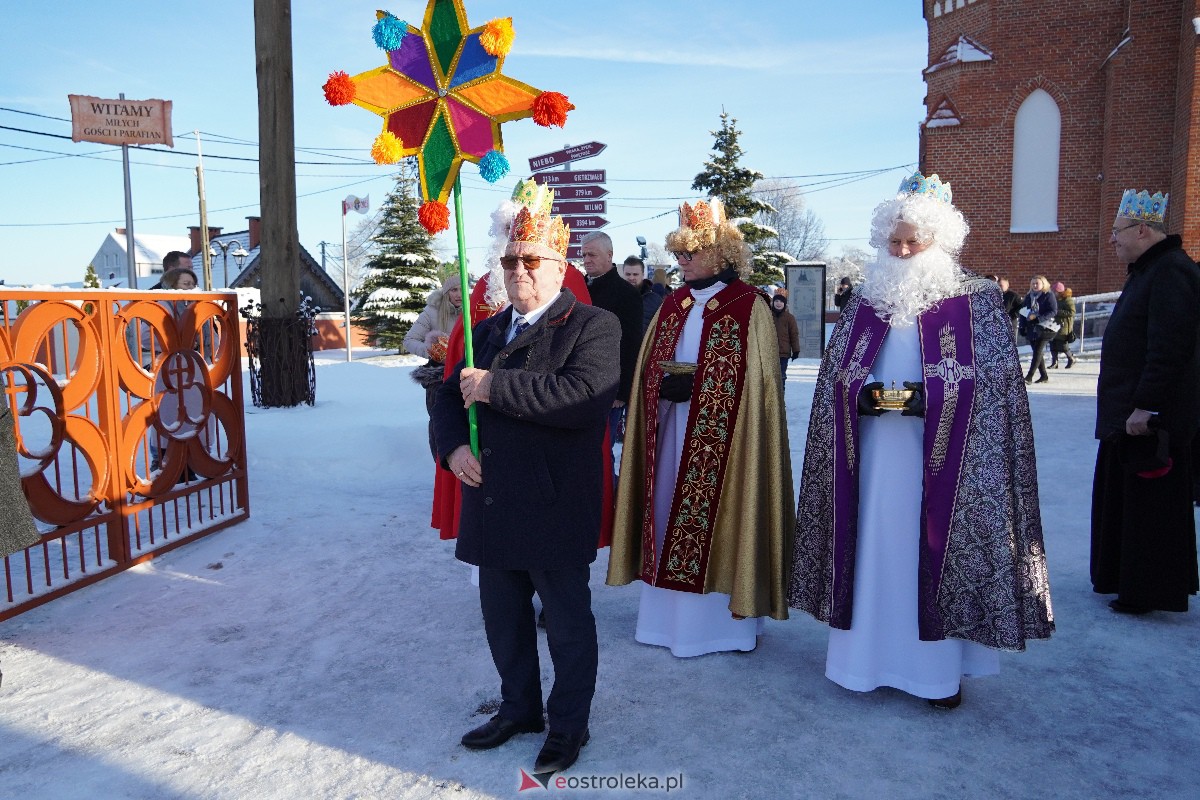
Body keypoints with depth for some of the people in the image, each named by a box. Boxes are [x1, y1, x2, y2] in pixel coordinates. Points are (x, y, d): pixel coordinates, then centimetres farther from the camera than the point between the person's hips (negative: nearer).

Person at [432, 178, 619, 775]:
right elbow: (450, 396, 18)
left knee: (568, 624, 10)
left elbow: (584, 395, -27)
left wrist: (496, 386, -23)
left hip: (556, 510, -7)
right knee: (503, 620, 20)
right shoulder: (488, 331, 14)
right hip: (491, 506, 7)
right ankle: (518, 708, 42)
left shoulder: (593, 327, -9)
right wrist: (453, 444, -3)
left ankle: (569, 724, 31)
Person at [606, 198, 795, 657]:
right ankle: (670, 614, 20)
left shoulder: (749, 306, -5)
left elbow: (753, 382, -10)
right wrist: (665, 386, -7)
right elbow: (649, 369, 14)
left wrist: (693, 384, -17)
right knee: (671, 513, 8)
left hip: (722, 436, -6)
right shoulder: (672, 305, 13)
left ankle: (720, 620, 13)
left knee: (714, 515, -2)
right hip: (671, 431, 6)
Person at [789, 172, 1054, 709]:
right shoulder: (864, 303, 10)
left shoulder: (976, 303, 0)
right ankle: (870, 654, 20)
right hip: (874, 453, 3)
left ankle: (939, 669, 16)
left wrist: (925, 399, -19)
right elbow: (836, 376, 11)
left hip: (939, 456, -3)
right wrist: (865, 395, -10)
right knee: (875, 548, 7)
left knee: (933, 551, 1)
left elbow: (992, 384, -6)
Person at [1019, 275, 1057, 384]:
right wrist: (1023, 327, 7)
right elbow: (1023, 312, 15)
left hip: (1044, 328, -6)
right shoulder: (1028, 297, 14)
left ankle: (1029, 376, -15)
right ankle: (1043, 376, 19)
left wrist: (1037, 317, -20)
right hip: (1031, 329, 6)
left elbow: (1053, 311, -11)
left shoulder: (1048, 295, -4)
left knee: (1038, 351, -10)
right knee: (1037, 352, 10)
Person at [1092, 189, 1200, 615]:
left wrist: (1146, 405, -24)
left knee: (1152, 505, 0)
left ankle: (1150, 591, 11)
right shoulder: (1147, 270, 17)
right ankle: (1120, 576, 29)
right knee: (1122, 497, 17)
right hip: (1129, 411, 10)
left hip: (1153, 415, -10)